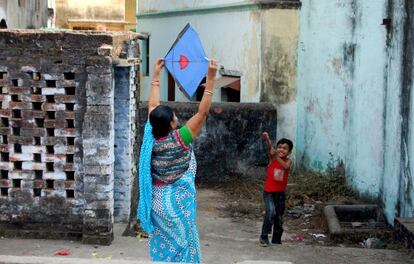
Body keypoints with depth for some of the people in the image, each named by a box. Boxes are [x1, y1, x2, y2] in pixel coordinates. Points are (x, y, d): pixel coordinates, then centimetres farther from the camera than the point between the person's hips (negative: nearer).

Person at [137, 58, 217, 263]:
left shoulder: (151, 138, -4)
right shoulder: (179, 139, -17)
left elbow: (152, 106, 8)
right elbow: (202, 112, -19)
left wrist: (156, 76, 16)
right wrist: (211, 79, -19)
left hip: (157, 201, 6)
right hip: (177, 202, -6)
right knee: (181, 247, 3)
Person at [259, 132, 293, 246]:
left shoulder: (288, 161, -3)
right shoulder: (272, 158, -6)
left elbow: (286, 166, -27)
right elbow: (269, 148, -28)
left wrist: (277, 157, -40)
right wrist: (267, 139, -48)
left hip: (280, 193, 3)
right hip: (268, 192, -3)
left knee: (279, 217, 12)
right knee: (270, 212, -24)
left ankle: (276, 239, 29)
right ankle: (264, 237, -14)